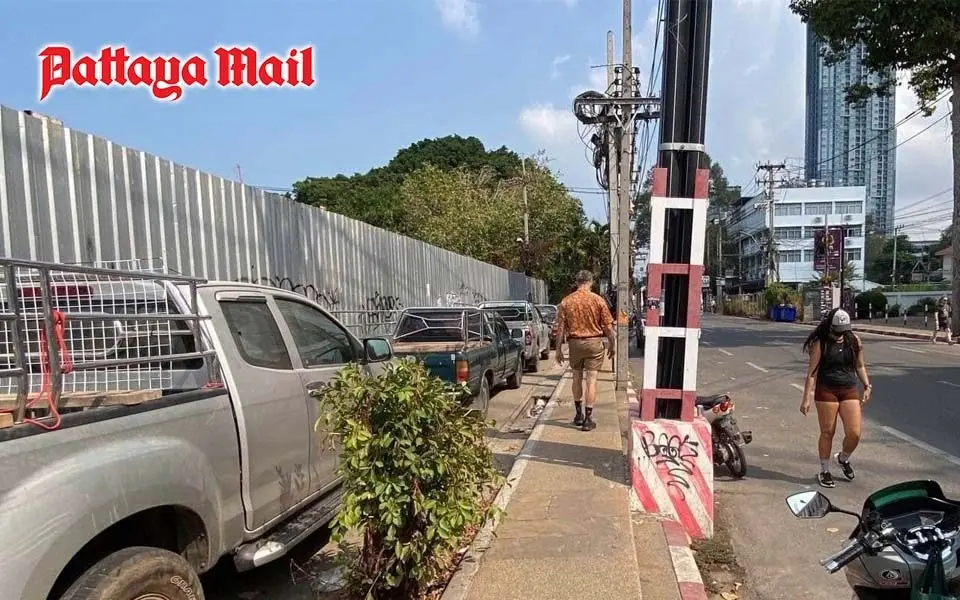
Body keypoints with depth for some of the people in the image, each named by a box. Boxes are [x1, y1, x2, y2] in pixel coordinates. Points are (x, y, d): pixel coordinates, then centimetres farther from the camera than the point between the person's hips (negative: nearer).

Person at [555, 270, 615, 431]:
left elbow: (560, 328, -2)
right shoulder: (598, 300, -6)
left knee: (577, 378, 17)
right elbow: (608, 326, -4)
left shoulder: (566, 301, -2)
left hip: (575, 343, 2)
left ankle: (579, 414, 26)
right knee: (591, 380, 1)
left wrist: (558, 349, 5)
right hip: (594, 342, -2)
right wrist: (612, 344, 9)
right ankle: (588, 419, 2)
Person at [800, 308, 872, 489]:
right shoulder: (820, 343, -8)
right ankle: (824, 471, 19)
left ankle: (843, 458, 30)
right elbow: (812, 372, -9)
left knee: (854, 433, -2)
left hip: (850, 391, 4)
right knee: (827, 433, 3)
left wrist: (867, 387, 8)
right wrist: (806, 399, -13)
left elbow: (860, 366, 17)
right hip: (826, 391, -4)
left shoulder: (854, 340, 4)